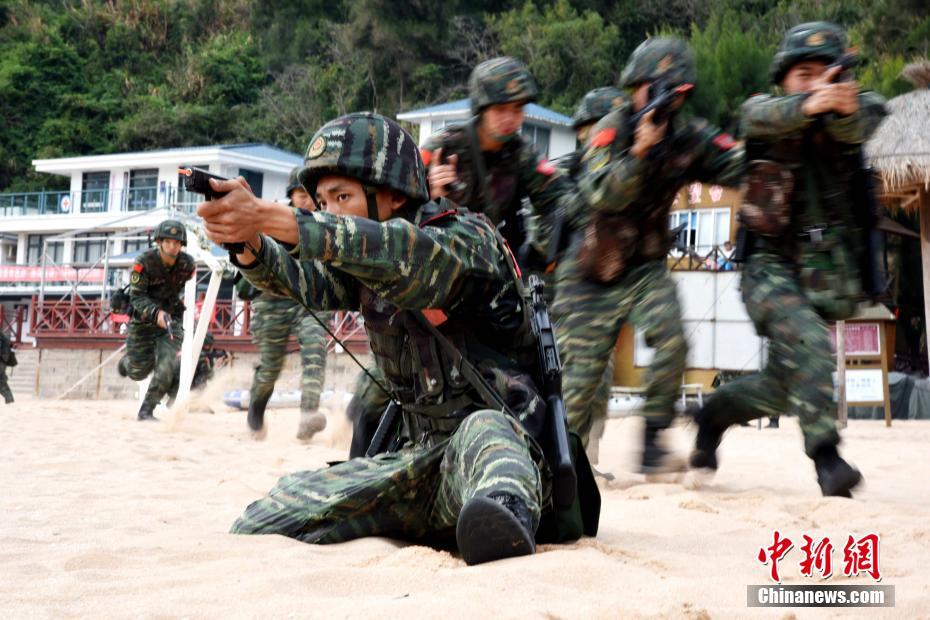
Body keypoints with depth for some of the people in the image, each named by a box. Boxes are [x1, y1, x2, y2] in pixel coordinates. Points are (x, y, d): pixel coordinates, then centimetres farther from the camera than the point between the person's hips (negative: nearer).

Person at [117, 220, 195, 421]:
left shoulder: (187, 264, -10)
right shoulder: (144, 262, -21)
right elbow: (136, 296, -21)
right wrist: (156, 312, -37)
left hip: (171, 319, 2)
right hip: (143, 319, -2)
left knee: (166, 368, -15)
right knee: (138, 372, 4)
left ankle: (146, 411, -3)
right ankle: (127, 361, 41)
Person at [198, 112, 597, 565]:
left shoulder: (467, 237, -11)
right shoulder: (360, 263, 11)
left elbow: (406, 255, -32)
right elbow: (301, 279, -7)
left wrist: (267, 217, -40)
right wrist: (247, 241, -30)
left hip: (502, 442, -6)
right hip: (416, 460, 7)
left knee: (482, 429, -44)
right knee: (260, 524, -7)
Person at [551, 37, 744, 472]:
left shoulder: (689, 137, -4)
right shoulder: (612, 129, -14)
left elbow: (741, 167, -13)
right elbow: (600, 195, -28)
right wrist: (639, 153, -40)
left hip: (646, 267, 2)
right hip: (591, 273, -2)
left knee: (671, 339, -25)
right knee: (580, 374, 2)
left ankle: (651, 444, -13)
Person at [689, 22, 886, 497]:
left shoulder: (856, 112, 0)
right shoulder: (762, 111, -3)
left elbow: (854, 127, -24)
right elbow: (769, 116, -27)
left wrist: (846, 106, -49)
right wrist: (808, 104, -49)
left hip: (831, 276, 3)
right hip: (773, 267, -3)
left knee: (781, 386, 11)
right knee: (808, 343, -29)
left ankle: (712, 414, 38)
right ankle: (826, 458, -24)